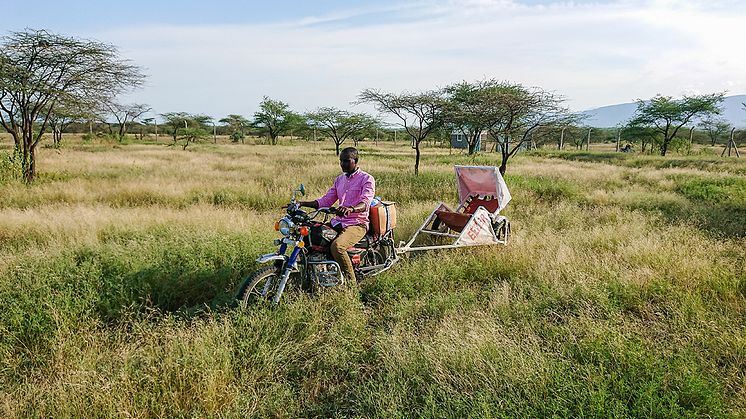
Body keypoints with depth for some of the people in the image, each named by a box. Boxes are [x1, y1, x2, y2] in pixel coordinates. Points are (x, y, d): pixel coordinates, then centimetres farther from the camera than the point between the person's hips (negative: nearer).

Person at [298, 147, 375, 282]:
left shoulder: (367, 179, -5)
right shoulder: (339, 179, 18)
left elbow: (365, 203, -21)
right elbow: (326, 201, 15)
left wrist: (351, 209, -43)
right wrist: (302, 203, 2)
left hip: (357, 224, -7)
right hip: (338, 222, 7)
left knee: (337, 246, -34)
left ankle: (351, 281, -18)